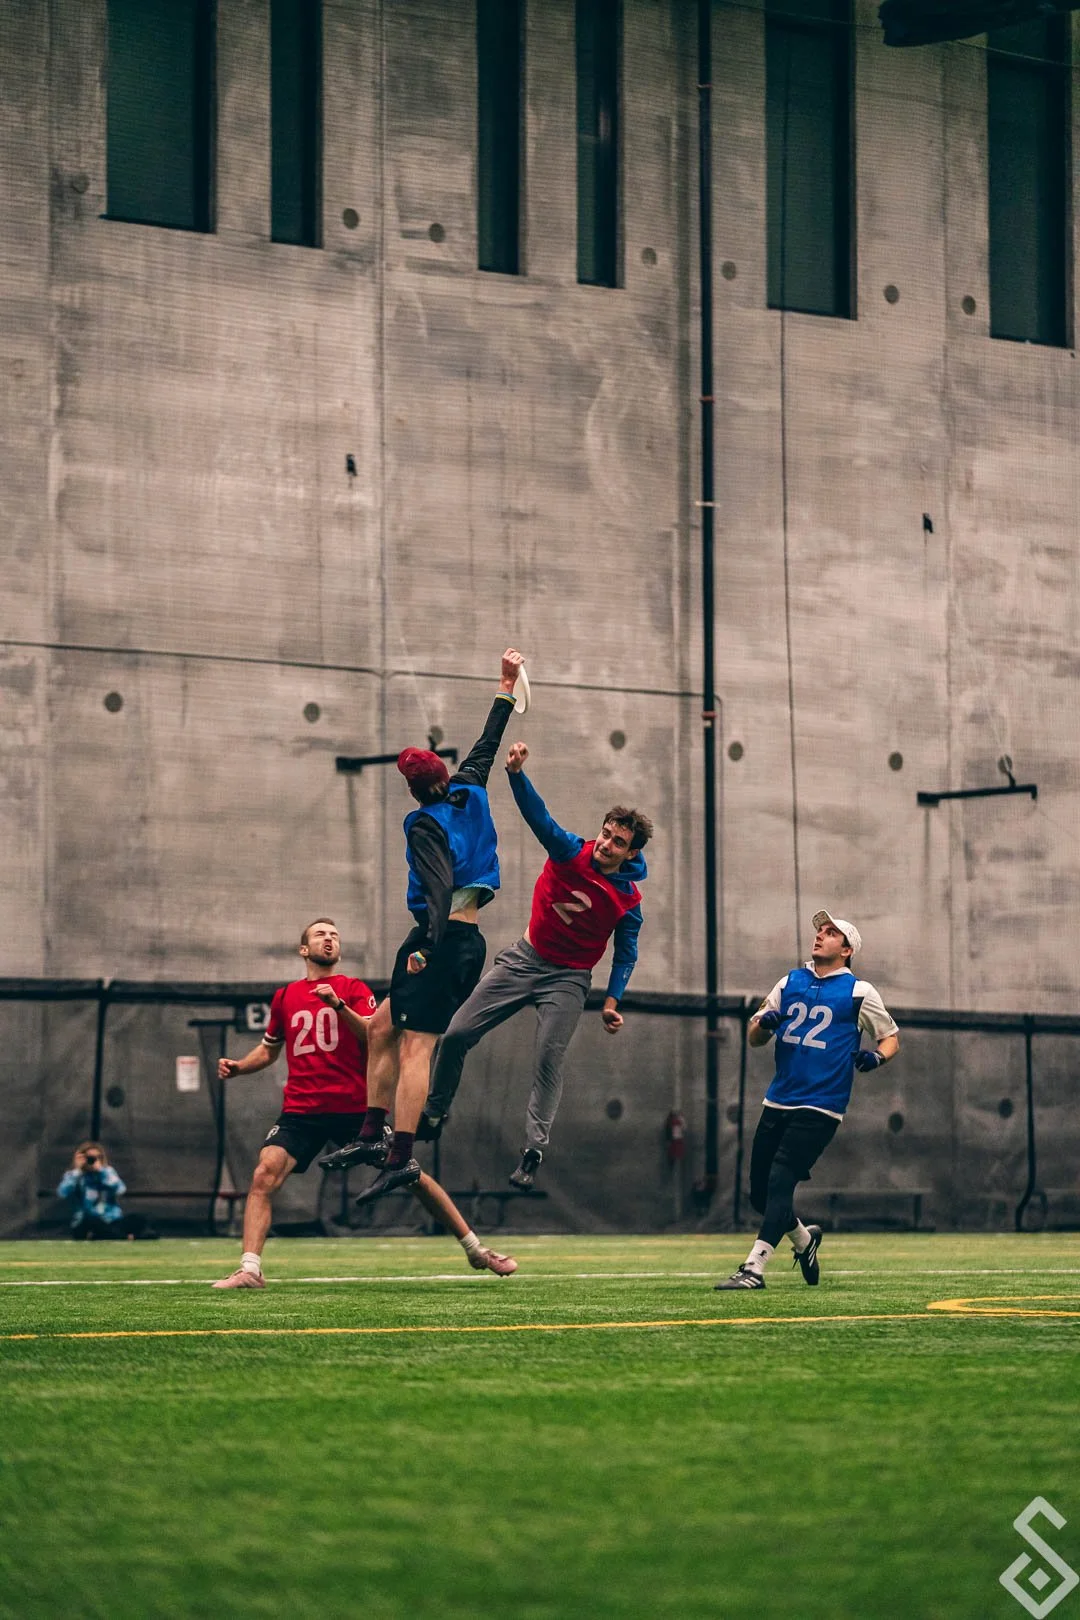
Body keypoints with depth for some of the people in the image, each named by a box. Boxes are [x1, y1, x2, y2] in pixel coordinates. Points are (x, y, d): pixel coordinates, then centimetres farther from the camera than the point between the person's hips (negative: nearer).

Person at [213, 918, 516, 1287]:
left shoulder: (355, 990, 6)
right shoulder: (285, 997, 14)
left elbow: (375, 1037, -10)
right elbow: (269, 1050, 28)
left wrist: (338, 1005, -23)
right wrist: (238, 1067, 10)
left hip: (355, 1107, -2)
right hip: (301, 1110, 2)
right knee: (264, 1175, -20)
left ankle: (476, 1250, 12)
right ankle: (249, 1270, -22)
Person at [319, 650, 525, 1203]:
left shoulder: (425, 825, -7)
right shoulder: (469, 793, 12)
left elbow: (440, 882, -22)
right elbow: (486, 744, 27)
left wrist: (431, 941, -31)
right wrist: (506, 685, 39)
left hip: (440, 939, -8)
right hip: (471, 944, 8)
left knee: (415, 1048, -14)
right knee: (382, 1027, 17)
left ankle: (400, 1157, -23)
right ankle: (374, 1135, 12)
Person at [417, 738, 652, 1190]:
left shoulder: (628, 900, -10)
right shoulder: (569, 852, -9)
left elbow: (626, 953, 0)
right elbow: (538, 814, -22)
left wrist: (612, 1001, -10)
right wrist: (516, 774, -39)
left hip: (567, 981, -2)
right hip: (525, 960, 2)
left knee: (548, 1063, -15)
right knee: (456, 1035, -3)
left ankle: (533, 1152, -10)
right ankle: (434, 1114, 16)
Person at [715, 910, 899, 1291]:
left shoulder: (859, 992, 2)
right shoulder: (791, 982, 15)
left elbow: (891, 1038, 10)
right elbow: (754, 1038, 16)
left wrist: (877, 1056, -13)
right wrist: (764, 1022, -8)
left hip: (820, 1109, -6)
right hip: (777, 1103, 6)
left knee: (779, 1181, -17)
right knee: (760, 1192, 8)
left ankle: (753, 1268, -20)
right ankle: (803, 1238, 36)